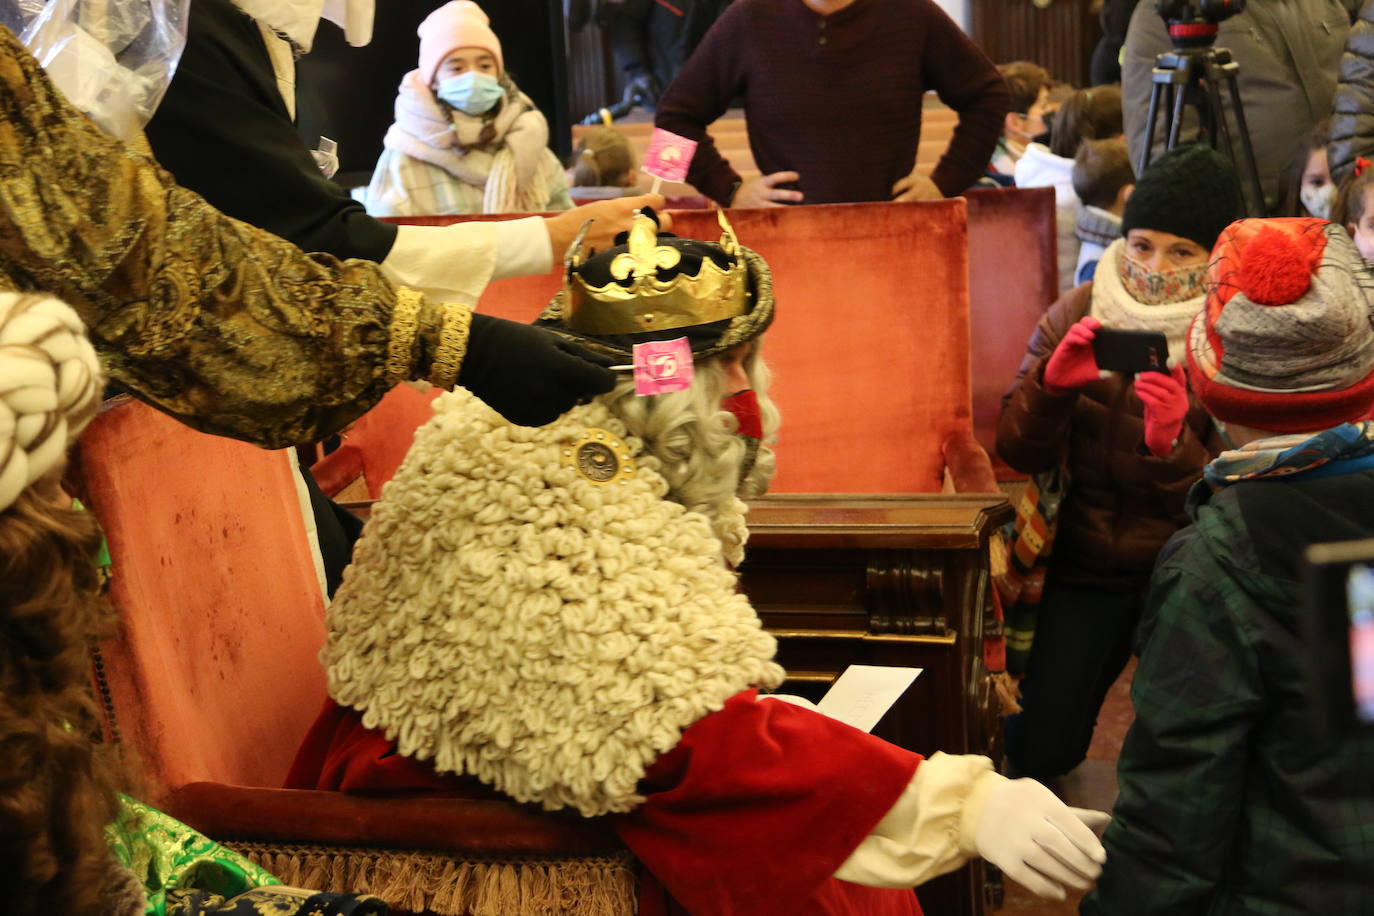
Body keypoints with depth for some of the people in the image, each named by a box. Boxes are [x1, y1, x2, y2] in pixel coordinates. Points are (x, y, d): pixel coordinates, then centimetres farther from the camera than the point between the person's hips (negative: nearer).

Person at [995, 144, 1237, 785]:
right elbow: (1018, 453, -2)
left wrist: (1172, 445, -32)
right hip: (1088, 564, 2)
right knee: (1038, 750, 1)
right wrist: (1053, 383, -21)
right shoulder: (1077, 315, -1)